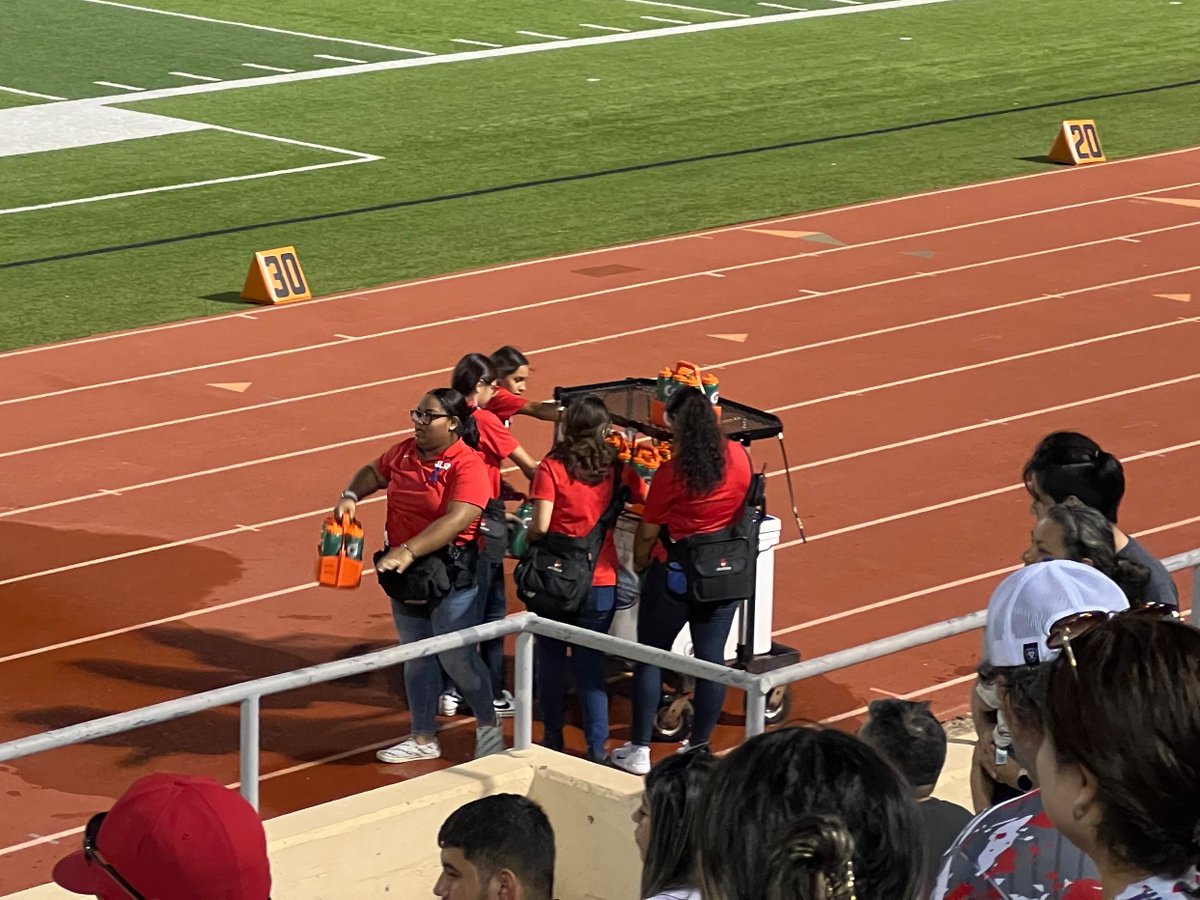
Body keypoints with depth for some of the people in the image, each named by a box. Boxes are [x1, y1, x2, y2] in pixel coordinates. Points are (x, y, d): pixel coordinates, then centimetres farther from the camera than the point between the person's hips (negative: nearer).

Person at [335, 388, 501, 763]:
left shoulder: (468, 466, -19)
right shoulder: (404, 452, 4)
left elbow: (457, 519, -30)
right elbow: (373, 472, 23)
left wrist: (408, 550, -38)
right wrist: (351, 496, 1)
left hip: (449, 573, -7)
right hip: (406, 573, 7)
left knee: (456, 658, 1)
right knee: (416, 658, 14)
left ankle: (488, 724, 24)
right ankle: (424, 739, 26)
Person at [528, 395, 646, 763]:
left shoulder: (552, 468, -10)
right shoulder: (618, 468, -2)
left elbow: (540, 525, -16)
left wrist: (526, 539, 4)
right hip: (601, 582, 2)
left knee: (551, 661, 13)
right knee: (591, 664, 9)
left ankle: (553, 740, 20)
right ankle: (597, 747, 6)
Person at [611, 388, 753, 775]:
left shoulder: (672, 473, -18)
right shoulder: (739, 457, -6)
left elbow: (647, 534, -7)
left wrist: (639, 566, 10)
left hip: (677, 574, -4)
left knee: (650, 657, 9)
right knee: (711, 658, 10)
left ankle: (639, 751, 12)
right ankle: (698, 748, 17)